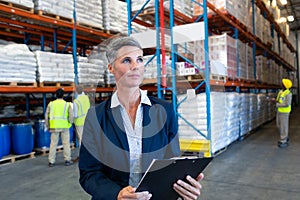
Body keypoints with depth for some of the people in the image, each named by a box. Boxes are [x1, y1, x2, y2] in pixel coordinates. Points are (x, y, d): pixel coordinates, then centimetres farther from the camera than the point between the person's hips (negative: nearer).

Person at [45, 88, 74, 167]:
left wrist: (48, 126, 13)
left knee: (53, 144, 9)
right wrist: (70, 123, 9)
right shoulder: (67, 104, 0)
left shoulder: (51, 104, 5)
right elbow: (71, 115, -8)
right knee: (66, 143, 7)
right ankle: (67, 160, 12)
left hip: (54, 127, 2)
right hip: (64, 126, -2)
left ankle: (51, 161, 13)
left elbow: (46, 116, 5)